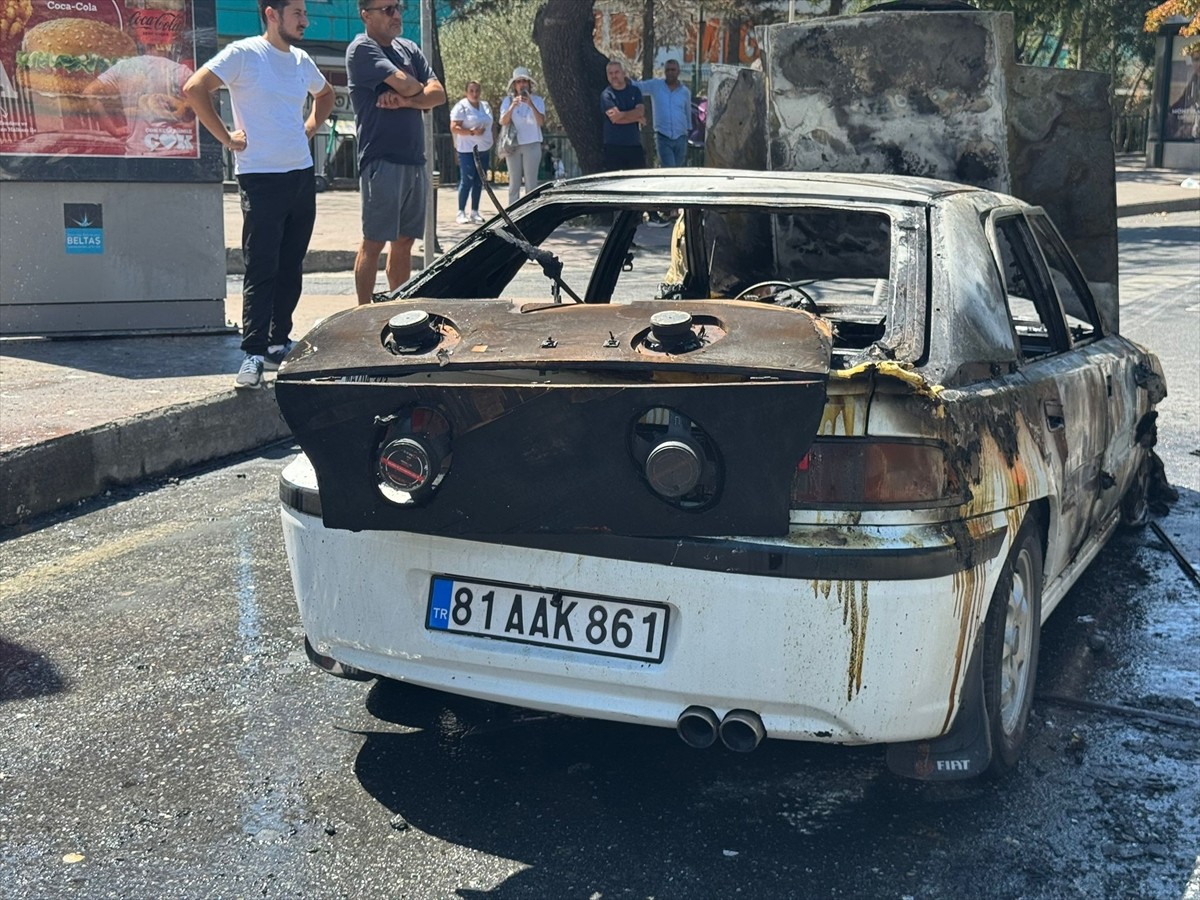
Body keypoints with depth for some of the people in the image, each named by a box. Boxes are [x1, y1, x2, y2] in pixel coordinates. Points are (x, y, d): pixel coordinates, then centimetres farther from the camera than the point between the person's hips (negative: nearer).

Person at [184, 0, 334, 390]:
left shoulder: (301, 61, 12)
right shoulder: (244, 53, -8)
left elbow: (325, 95, 32)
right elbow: (194, 89, -16)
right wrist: (226, 137, -13)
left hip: (302, 174, 7)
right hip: (261, 178, -7)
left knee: (291, 267, 11)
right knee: (261, 269, -8)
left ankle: (279, 341, 22)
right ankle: (254, 353, -6)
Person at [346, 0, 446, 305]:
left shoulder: (409, 49, 17)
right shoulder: (362, 49, -6)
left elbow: (438, 94, 6)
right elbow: (406, 85, -17)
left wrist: (405, 100, -10)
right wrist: (418, 90, 5)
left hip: (416, 161, 7)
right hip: (383, 161, -7)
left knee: (405, 241, 10)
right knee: (374, 242, -5)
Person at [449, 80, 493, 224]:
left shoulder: (485, 106, 15)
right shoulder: (461, 106, -6)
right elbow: (454, 128, -12)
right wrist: (472, 132, -21)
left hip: (483, 149, 7)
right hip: (467, 150, -7)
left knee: (479, 182, 7)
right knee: (467, 181, -9)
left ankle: (475, 212, 13)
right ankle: (461, 213, -3)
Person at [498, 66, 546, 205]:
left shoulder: (537, 100, 1)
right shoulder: (508, 100, 5)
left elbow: (541, 122, -12)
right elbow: (503, 122, -7)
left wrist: (531, 105, -26)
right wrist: (512, 107, -23)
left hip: (532, 145, -1)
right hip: (513, 145, 1)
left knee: (531, 182, -4)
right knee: (514, 182, 3)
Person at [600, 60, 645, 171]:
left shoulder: (635, 90, 12)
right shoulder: (606, 95, -1)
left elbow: (640, 111, -3)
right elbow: (615, 119, -12)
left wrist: (621, 114, -15)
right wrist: (636, 117, -4)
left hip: (635, 144, 3)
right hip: (614, 146, -3)